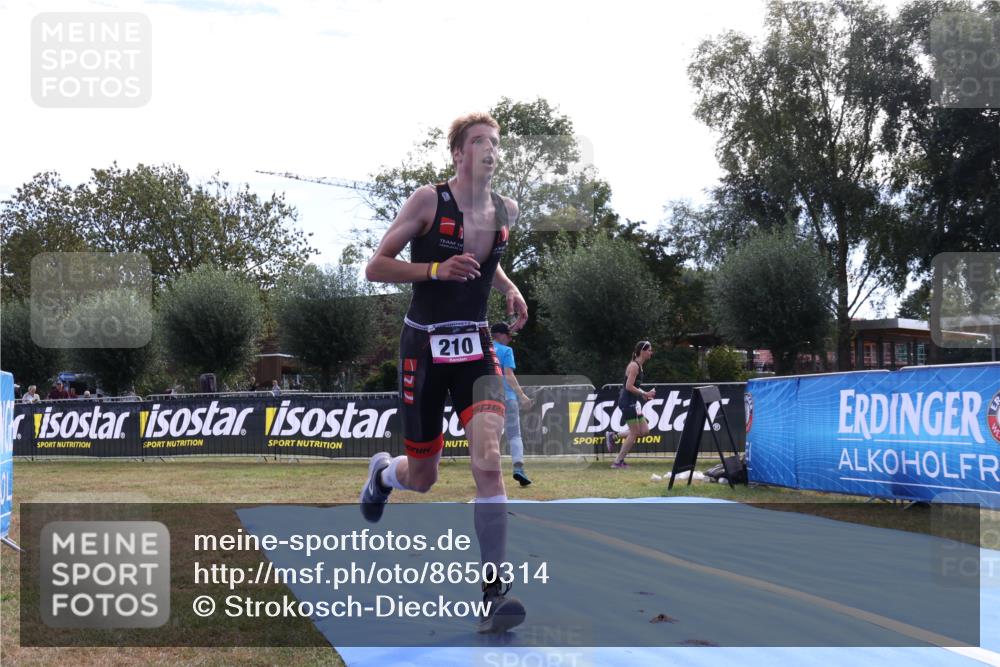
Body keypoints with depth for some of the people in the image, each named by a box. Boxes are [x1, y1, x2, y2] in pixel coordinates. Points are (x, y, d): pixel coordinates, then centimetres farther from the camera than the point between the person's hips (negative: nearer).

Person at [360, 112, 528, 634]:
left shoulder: (506, 211, 6)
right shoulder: (428, 200, -10)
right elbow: (375, 267, -10)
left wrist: (509, 288, 7)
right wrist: (437, 269, -24)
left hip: (476, 347, 3)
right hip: (424, 346, -3)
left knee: (488, 461, -20)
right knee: (422, 478, 8)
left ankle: (494, 593, -18)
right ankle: (383, 473, 48)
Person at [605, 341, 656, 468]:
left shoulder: (639, 365, 14)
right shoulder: (634, 366, -16)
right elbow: (629, 386, -21)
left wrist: (643, 394, 9)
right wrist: (644, 393, -18)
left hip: (632, 402, 9)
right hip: (627, 402, -9)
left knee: (645, 431, 8)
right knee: (634, 433, -3)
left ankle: (613, 436, 15)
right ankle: (618, 461, 5)